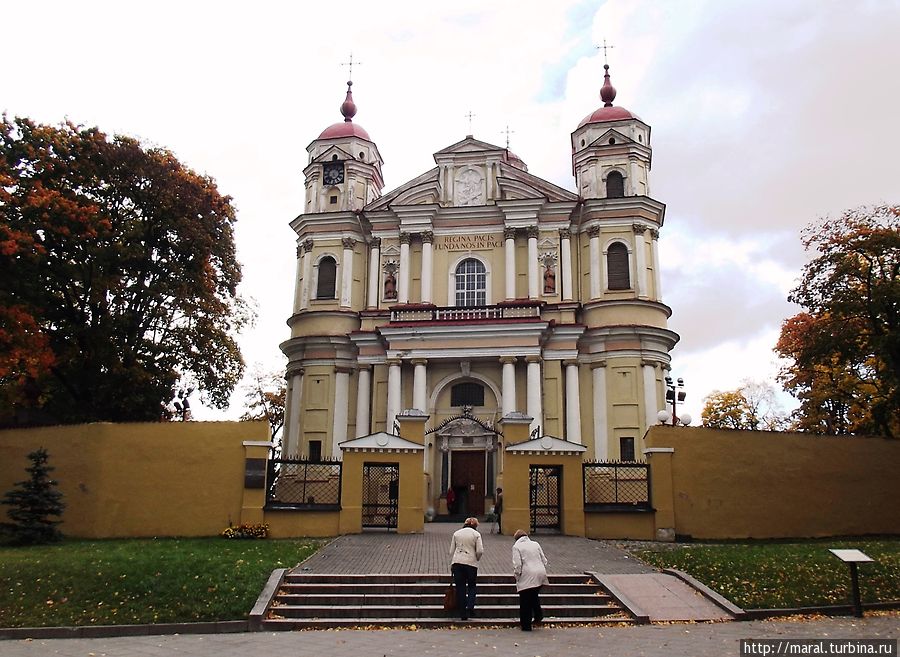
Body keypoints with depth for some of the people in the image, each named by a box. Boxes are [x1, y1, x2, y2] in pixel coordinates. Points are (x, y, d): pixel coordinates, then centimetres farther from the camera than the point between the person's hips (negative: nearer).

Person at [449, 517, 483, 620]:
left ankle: (463, 614, 8)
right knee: (471, 585, 14)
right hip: (471, 563, -2)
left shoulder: (456, 533, 11)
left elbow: (451, 551, 10)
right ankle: (470, 606, -7)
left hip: (457, 562, 2)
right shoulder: (476, 534, 2)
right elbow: (480, 551, -6)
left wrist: (451, 564, 16)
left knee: (460, 587, 7)